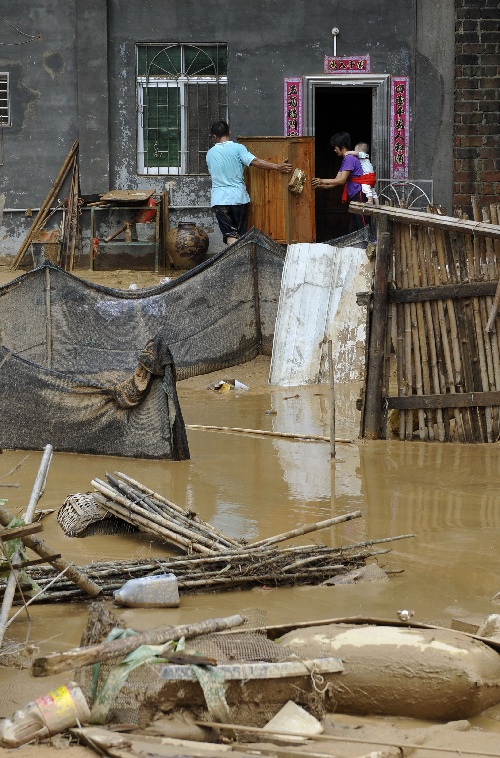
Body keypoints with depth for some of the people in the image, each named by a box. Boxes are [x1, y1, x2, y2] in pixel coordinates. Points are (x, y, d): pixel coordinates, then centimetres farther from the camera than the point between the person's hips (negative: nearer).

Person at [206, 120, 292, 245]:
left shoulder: (210, 154, 7)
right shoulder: (238, 148, -4)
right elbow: (255, 161, -15)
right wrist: (278, 167, -17)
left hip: (219, 200, 1)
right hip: (238, 197, -1)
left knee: (230, 235, -6)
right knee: (240, 234, 11)